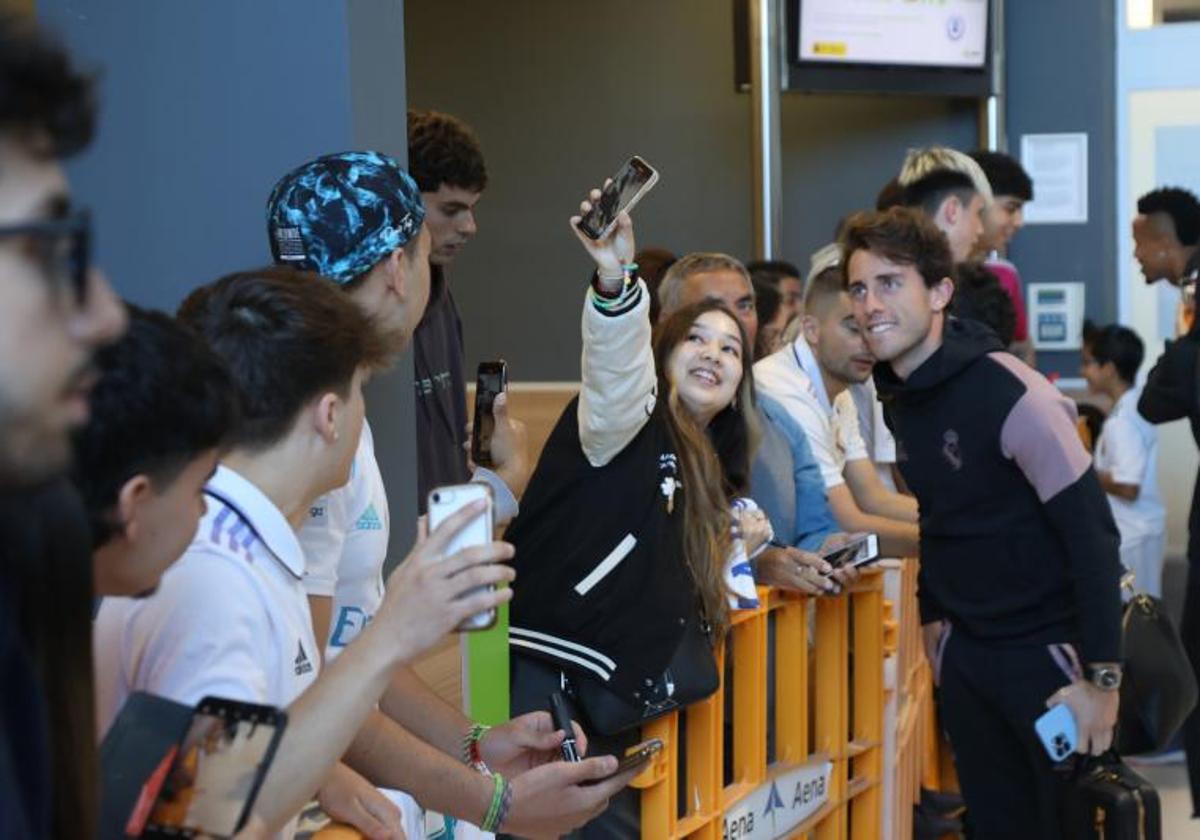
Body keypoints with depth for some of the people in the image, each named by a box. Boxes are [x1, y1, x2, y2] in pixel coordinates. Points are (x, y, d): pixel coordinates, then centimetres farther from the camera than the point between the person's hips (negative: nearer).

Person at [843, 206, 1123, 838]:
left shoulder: (1008, 393, -21)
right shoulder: (896, 391, 2)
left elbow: (1091, 533, -23)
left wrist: (1101, 678, -24)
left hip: (1048, 646, -7)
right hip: (966, 650, 7)